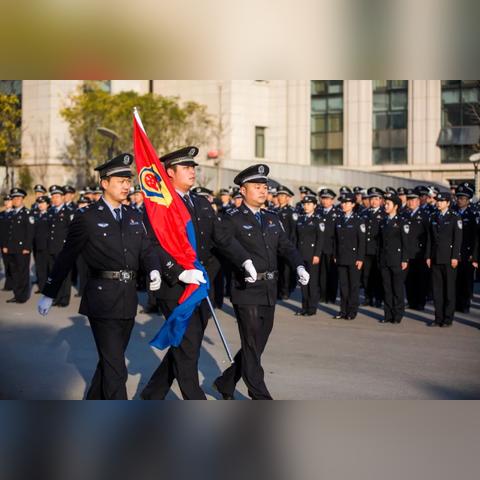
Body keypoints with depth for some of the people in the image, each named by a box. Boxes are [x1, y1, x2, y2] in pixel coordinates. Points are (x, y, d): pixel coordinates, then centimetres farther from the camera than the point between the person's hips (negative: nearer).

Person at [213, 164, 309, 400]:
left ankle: (225, 382, 31)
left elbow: (286, 246, 8)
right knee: (252, 345, -2)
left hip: (269, 291, 7)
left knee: (257, 344, 15)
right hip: (246, 291, -7)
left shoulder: (272, 219, 14)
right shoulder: (233, 219, -6)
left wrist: (299, 266, -10)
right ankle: (261, 397, 7)